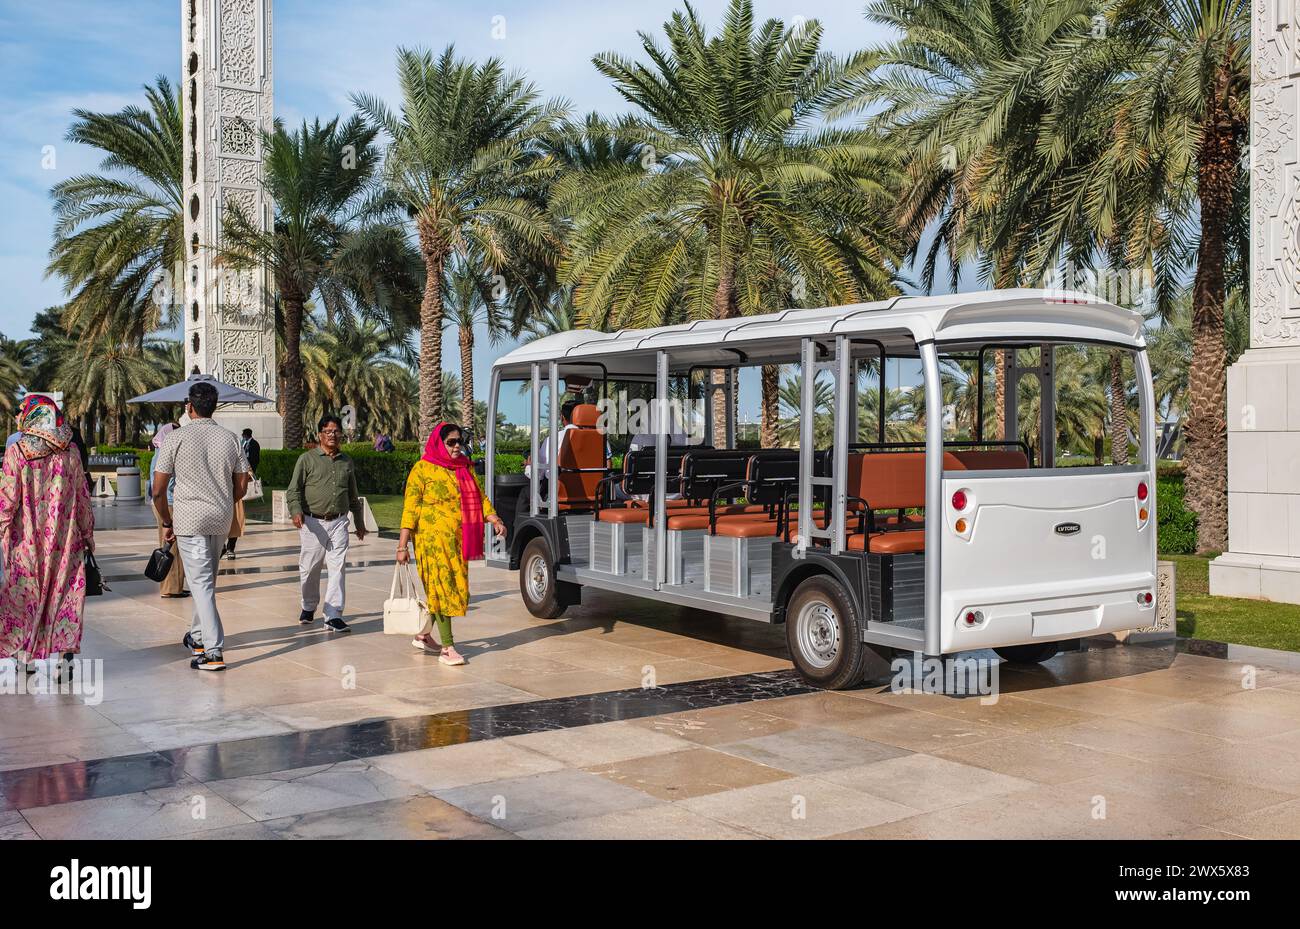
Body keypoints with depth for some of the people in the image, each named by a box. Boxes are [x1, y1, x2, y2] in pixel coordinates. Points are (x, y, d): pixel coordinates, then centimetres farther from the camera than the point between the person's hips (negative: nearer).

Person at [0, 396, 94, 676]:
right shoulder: (69, 451, -1)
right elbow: (82, 496, 4)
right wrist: (87, 533, 12)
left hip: (26, 537, -1)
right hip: (64, 537, 2)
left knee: (24, 592, 10)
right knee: (64, 591, 5)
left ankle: (24, 652, 16)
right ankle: (64, 654, 2)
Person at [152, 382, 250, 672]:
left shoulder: (175, 438, -6)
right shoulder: (230, 438, 5)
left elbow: (158, 490, -5)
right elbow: (241, 487, 9)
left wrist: (167, 522, 8)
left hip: (190, 519, -4)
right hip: (222, 519, 4)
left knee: (201, 583, -4)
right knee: (207, 579, 20)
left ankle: (214, 652, -9)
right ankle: (198, 636, 34)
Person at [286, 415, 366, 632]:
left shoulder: (347, 461, 13)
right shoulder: (307, 459, 0)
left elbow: (353, 495, 23)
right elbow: (293, 490, -4)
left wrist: (359, 522, 27)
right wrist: (296, 511, -23)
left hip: (338, 522, 2)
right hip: (312, 522, -2)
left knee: (338, 567, -8)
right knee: (310, 568, 8)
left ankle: (333, 616, -7)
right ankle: (309, 607, 32)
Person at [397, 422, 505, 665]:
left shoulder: (465, 468, 15)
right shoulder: (423, 469, -4)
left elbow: (480, 498, 15)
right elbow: (410, 507, -7)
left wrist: (495, 520, -4)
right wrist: (403, 545, -12)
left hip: (458, 540, 7)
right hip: (433, 538, -6)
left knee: (455, 588, 10)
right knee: (442, 588, -7)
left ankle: (423, 635, 28)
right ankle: (447, 648, -5)